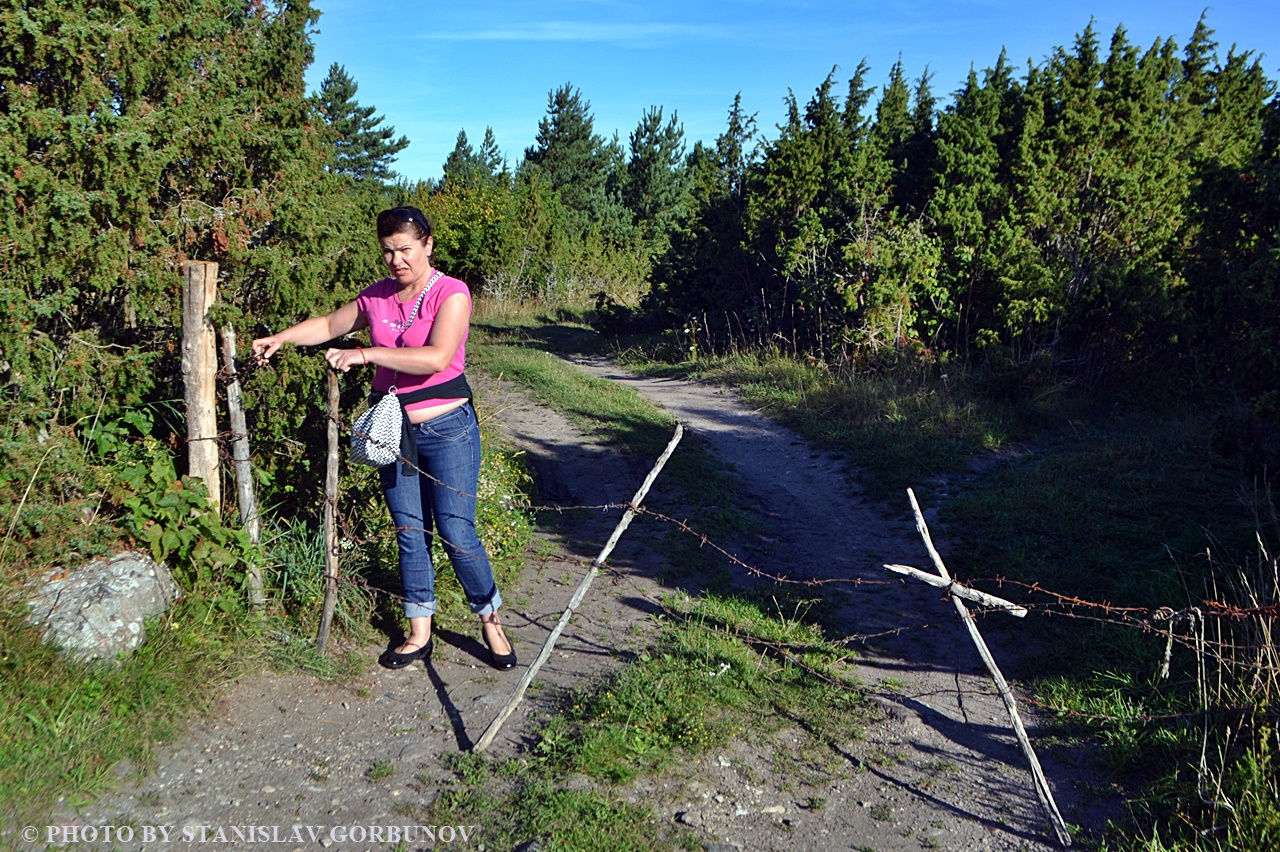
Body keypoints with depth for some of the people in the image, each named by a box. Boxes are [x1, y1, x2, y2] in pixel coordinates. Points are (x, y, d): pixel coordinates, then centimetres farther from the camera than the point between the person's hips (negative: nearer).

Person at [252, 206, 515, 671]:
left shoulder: (451, 293, -11)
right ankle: (419, 634, 23)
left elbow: (437, 357, -27)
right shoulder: (375, 297, 7)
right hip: (394, 432, 6)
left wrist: (367, 354, -26)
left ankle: (491, 623, 16)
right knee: (410, 534, 11)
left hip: (447, 431, -5)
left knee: (456, 533, -4)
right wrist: (280, 338, 10)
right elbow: (329, 325, 23)